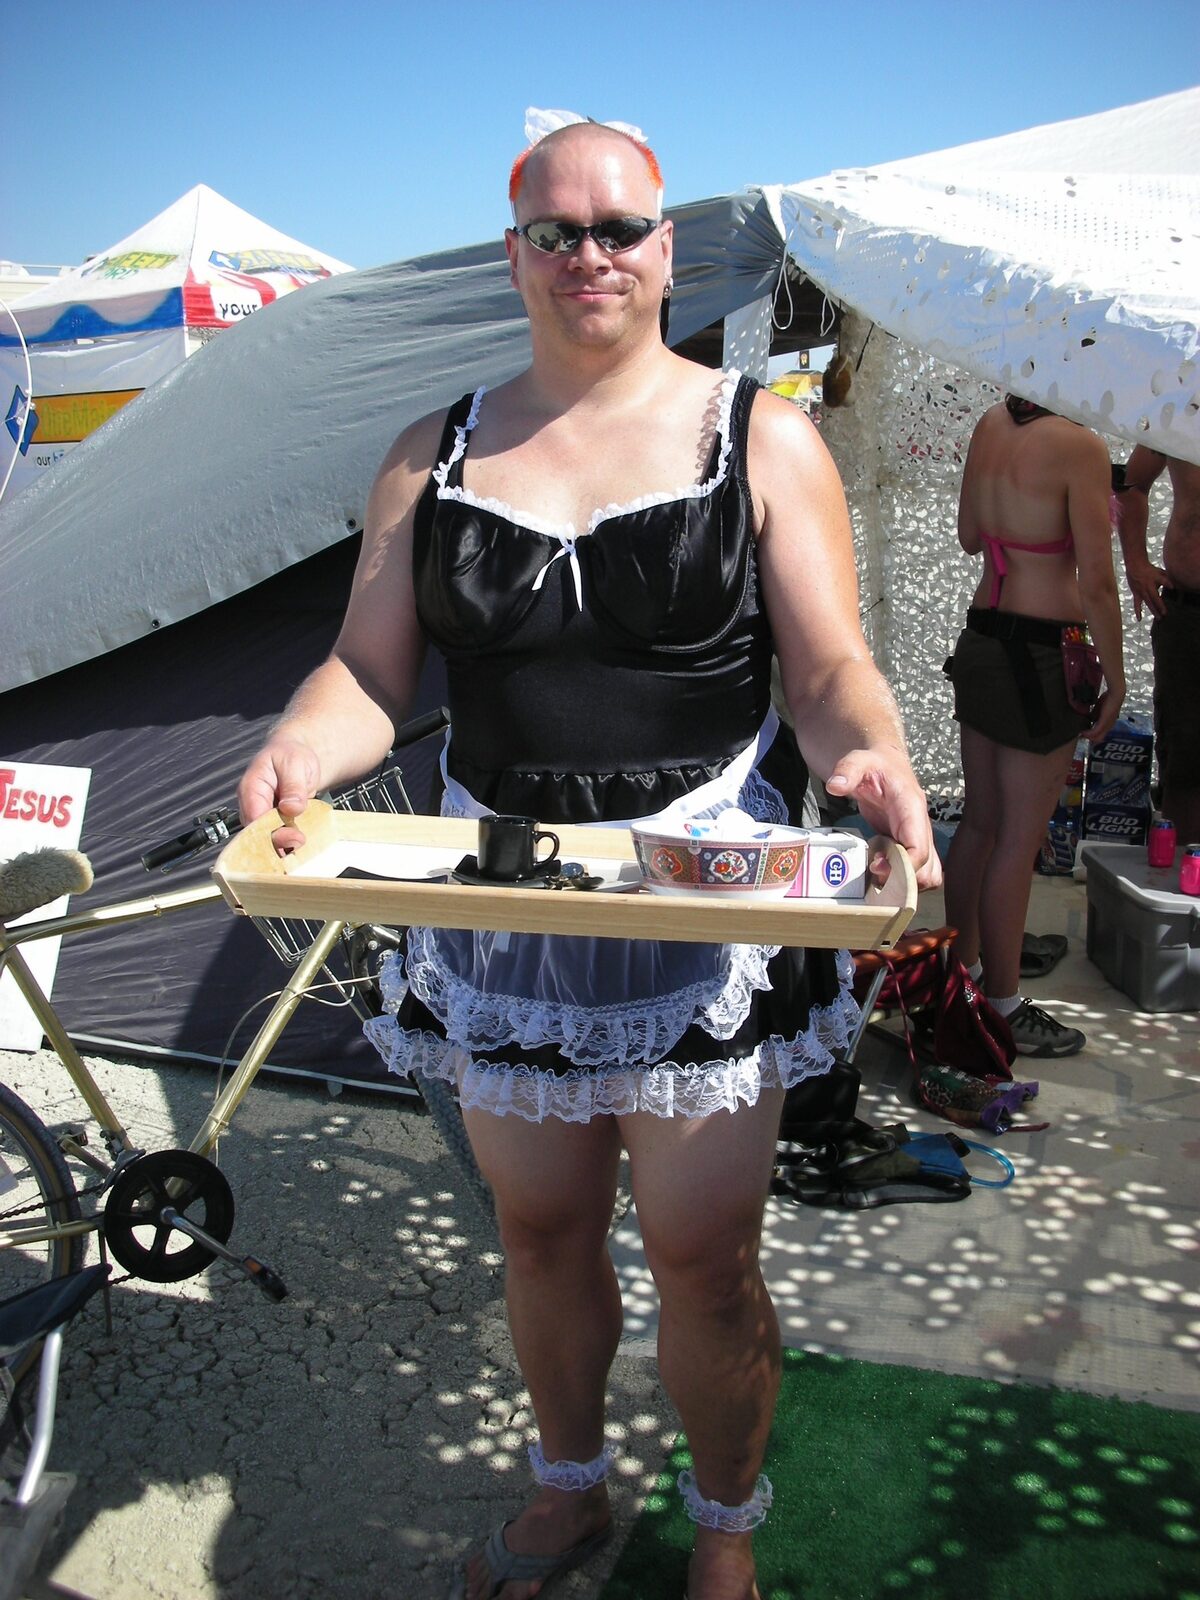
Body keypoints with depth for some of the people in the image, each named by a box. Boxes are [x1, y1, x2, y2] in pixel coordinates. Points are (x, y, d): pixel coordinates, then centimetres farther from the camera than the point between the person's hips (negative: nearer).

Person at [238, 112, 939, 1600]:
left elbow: (833, 671, -4)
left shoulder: (763, 440, -1)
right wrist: (298, 751, -19)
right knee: (539, 1229, 17)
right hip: (500, 906, 3)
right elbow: (368, 669, 3)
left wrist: (868, 758, -27)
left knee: (703, 1256, 5)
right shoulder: (435, 455, 7)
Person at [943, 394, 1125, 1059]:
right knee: (1019, 841, 2)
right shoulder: (1079, 445, -17)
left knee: (980, 821, 18)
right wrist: (1114, 678, -6)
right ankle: (1003, 1009, 13)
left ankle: (962, 969, 31)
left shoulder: (990, 424, 4)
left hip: (980, 641, 7)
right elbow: (1096, 583, -16)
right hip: (1042, 657, -7)